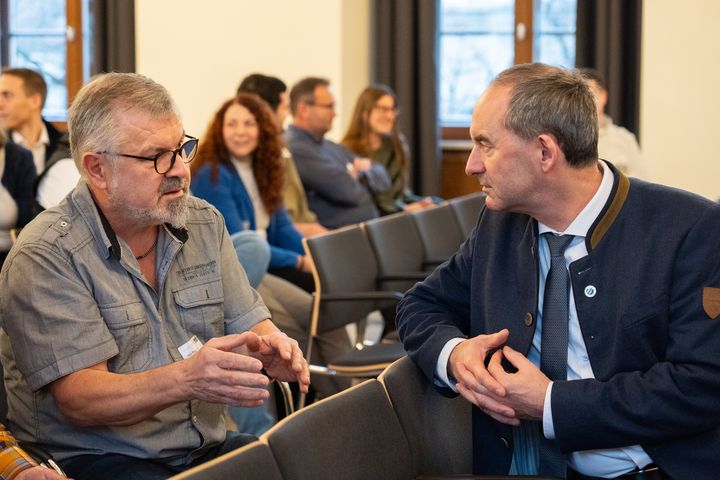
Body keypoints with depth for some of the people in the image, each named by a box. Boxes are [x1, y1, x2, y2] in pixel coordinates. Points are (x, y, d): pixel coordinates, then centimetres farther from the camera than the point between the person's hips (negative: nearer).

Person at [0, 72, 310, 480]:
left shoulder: (205, 223, 11)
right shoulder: (45, 258, -11)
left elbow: (250, 324, 13)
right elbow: (78, 399, -17)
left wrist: (271, 349, -14)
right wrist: (185, 381, -34)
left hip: (208, 446, 7)